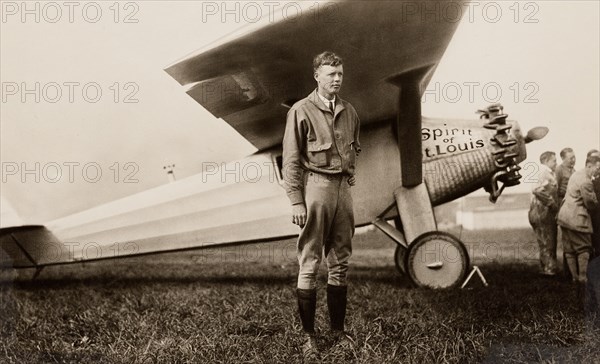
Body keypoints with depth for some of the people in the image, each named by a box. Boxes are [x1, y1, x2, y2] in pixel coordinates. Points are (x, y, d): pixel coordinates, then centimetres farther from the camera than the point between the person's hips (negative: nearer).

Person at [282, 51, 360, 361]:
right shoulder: (301, 111, -5)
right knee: (309, 265, -2)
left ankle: (338, 329, 22)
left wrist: (350, 172, 10)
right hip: (315, 186, -6)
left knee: (340, 263, 11)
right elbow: (291, 160, -8)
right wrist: (296, 201, -13)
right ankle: (308, 336, 7)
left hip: (343, 187, 6)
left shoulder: (349, 111, 12)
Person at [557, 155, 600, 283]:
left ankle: (574, 276, 18)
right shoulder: (585, 181, -20)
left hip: (564, 215, 9)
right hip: (577, 218, -9)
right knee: (584, 248, 2)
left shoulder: (576, 174, 10)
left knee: (569, 249, 11)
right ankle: (583, 277, 3)